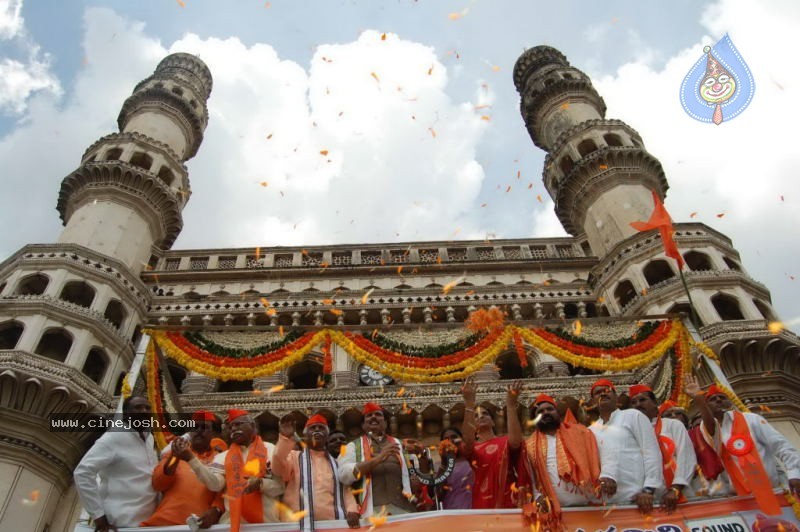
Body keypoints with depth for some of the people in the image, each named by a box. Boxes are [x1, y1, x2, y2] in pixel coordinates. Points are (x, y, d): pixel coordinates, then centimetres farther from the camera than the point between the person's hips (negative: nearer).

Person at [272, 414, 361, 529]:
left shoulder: (336, 463, 20)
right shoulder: (294, 457, 10)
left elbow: (346, 490, 13)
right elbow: (278, 469, -10)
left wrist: (352, 511, -8)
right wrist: (285, 438, -25)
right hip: (301, 524, -3)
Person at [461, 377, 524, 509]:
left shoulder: (505, 442, 8)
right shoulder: (471, 448, 8)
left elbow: (516, 441, -17)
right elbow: (467, 441, -17)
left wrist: (511, 405, -25)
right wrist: (469, 405, -27)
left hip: (507, 503, 0)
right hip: (481, 504, 0)